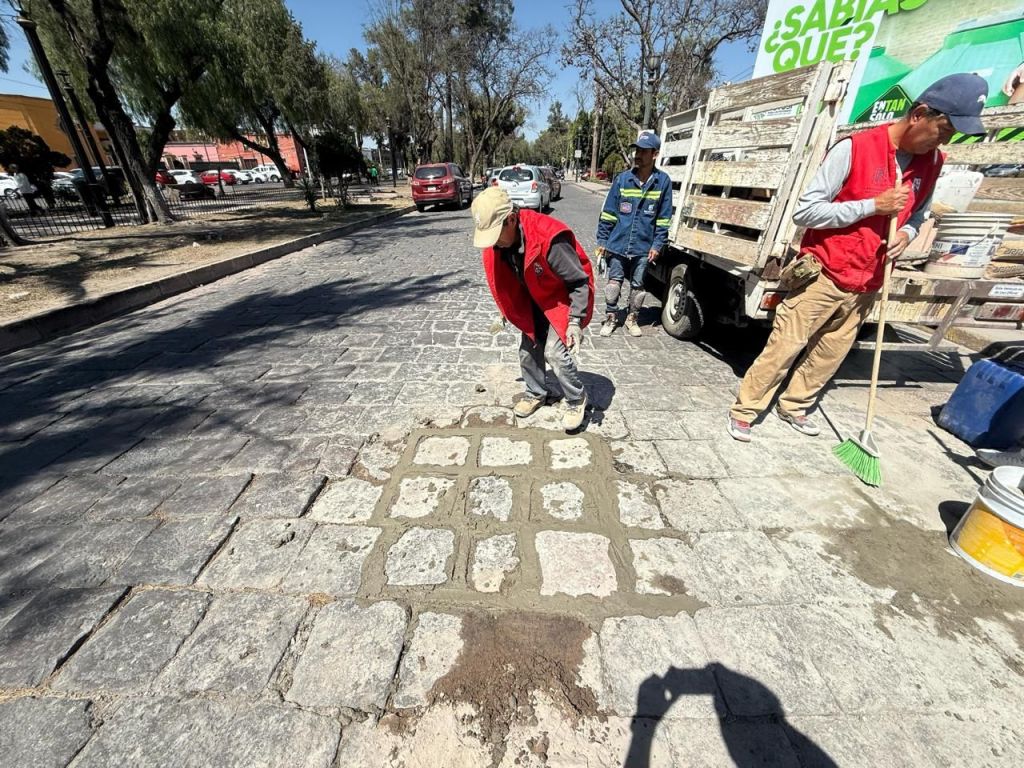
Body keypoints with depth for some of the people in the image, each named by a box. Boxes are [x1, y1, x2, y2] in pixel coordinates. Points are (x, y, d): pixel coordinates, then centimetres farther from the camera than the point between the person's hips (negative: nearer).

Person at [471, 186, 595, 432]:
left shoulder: (548, 239, -36)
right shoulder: (498, 240, -13)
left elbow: (579, 281, -27)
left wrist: (575, 321, -32)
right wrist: (507, 309, 15)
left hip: (562, 299, -7)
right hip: (533, 301, 7)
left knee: (555, 352, -15)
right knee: (528, 349, 10)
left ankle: (577, 400, 9)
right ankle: (536, 394, 32)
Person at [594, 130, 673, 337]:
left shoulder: (663, 181, -2)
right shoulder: (622, 179, -1)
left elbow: (663, 218, 2)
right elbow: (608, 213, 1)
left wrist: (657, 245, -4)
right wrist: (602, 241, -2)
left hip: (643, 247, 0)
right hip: (618, 244, 0)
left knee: (637, 285, 11)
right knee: (614, 282, 6)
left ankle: (632, 319, 28)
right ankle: (610, 317, 22)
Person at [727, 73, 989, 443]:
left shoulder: (933, 162, 9)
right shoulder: (854, 148, -12)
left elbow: (918, 214, 21)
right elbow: (805, 211, -15)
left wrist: (906, 234, -2)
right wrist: (873, 205, -18)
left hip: (866, 283, 7)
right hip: (824, 275, -7)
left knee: (832, 352, 11)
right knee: (784, 348, -5)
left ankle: (793, 406, 28)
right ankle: (744, 410, 8)